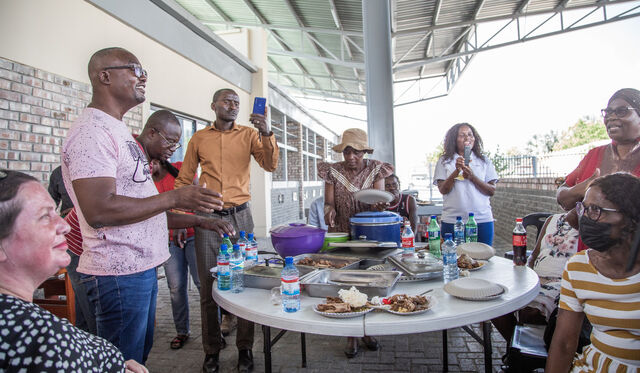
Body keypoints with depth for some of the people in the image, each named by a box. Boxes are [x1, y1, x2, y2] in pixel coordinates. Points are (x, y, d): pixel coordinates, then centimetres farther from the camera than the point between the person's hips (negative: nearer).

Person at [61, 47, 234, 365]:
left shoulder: (119, 132, 17)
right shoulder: (93, 131, -15)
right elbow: (99, 210, -27)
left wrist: (200, 221, 13)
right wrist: (175, 198, -20)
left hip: (142, 267, 10)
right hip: (119, 274, -10)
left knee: (141, 354, 22)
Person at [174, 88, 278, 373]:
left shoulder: (249, 135, 6)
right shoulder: (199, 138, 9)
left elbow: (270, 165, -8)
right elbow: (184, 180, 11)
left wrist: (266, 134, -24)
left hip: (239, 216, 0)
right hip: (207, 218, 1)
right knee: (208, 287, 6)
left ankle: (244, 348, 18)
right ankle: (212, 350, 21)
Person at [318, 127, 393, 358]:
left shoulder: (375, 170, 2)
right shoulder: (333, 171, 1)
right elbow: (329, 201, -3)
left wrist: (380, 204, -31)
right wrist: (329, 209, -27)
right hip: (342, 235, 0)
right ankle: (351, 335, 16)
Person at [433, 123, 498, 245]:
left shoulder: (484, 161, 9)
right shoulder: (444, 161, 5)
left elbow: (492, 191, 3)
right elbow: (443, 190, -4)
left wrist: (472, 177, -12)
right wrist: (457, 171, -18)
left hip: (482, 221, 2)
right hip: (452, 221, -1)